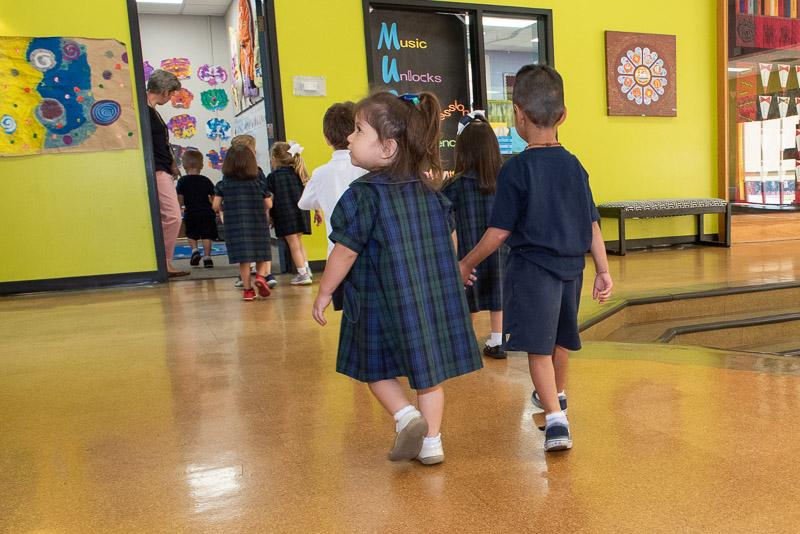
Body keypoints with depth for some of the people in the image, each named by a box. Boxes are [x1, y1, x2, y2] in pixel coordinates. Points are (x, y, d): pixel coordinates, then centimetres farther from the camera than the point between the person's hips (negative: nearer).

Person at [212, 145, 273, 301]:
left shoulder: (223, 184, -1)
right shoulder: (258, 182, 1)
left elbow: (216, 206, -3)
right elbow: (269, 205, 3)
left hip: (235, 225, 0)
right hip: (258, 224, 0)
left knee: (243, 258, 4)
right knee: (261, 256, 13)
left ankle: (248, 289, 7)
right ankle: (260, 276, -12)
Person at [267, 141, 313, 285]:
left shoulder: (272, 177, -4)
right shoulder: (298, 173, 10)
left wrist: (269, 218, 2)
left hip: (285, 214, -5)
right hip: (301, 212, 5)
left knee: (293, 244, 0)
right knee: (299, 242, 21)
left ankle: (303, 274, 0)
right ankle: (306, 269, 19)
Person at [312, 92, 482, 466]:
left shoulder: (363, 195, -15)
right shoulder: (430, 190, 3)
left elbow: (345, 253, -13)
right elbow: (450, 240, 12)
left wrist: (323, 294, 0)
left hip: (383, 302, -5)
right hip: (434, 300, 5)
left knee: (376, 367, 15)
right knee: (428, 371, 12)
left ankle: (406, 415, -2)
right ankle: (431, 442, 18)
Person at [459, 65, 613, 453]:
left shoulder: (516, 169, -14)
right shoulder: (574, 165, 4)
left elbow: (499, 232, -14)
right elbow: (592, 225, 6)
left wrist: (468, 262, -1)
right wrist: (603, 271, 12)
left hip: (532, 266, -7)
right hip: (571, 266, 7)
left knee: (538, 347, -2)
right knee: (560, 338, 25)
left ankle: (555, 419, -10)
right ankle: (556, 394, 48)